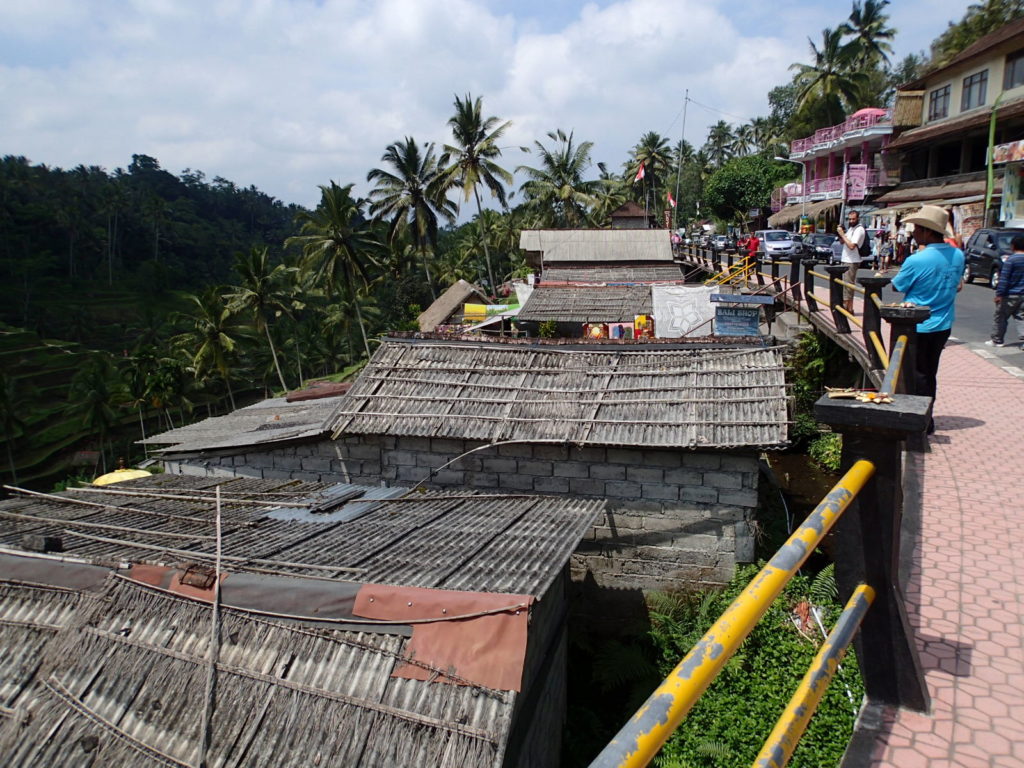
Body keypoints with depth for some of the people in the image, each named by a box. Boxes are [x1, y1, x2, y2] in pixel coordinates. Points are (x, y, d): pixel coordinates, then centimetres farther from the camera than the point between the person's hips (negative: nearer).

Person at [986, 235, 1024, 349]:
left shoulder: (1011, 260, -13)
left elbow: (1004, 278, -16)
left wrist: (999, 294, -15)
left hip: (1010, 294, -6)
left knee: (1000, 318, 7)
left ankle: (997, 340, 14)